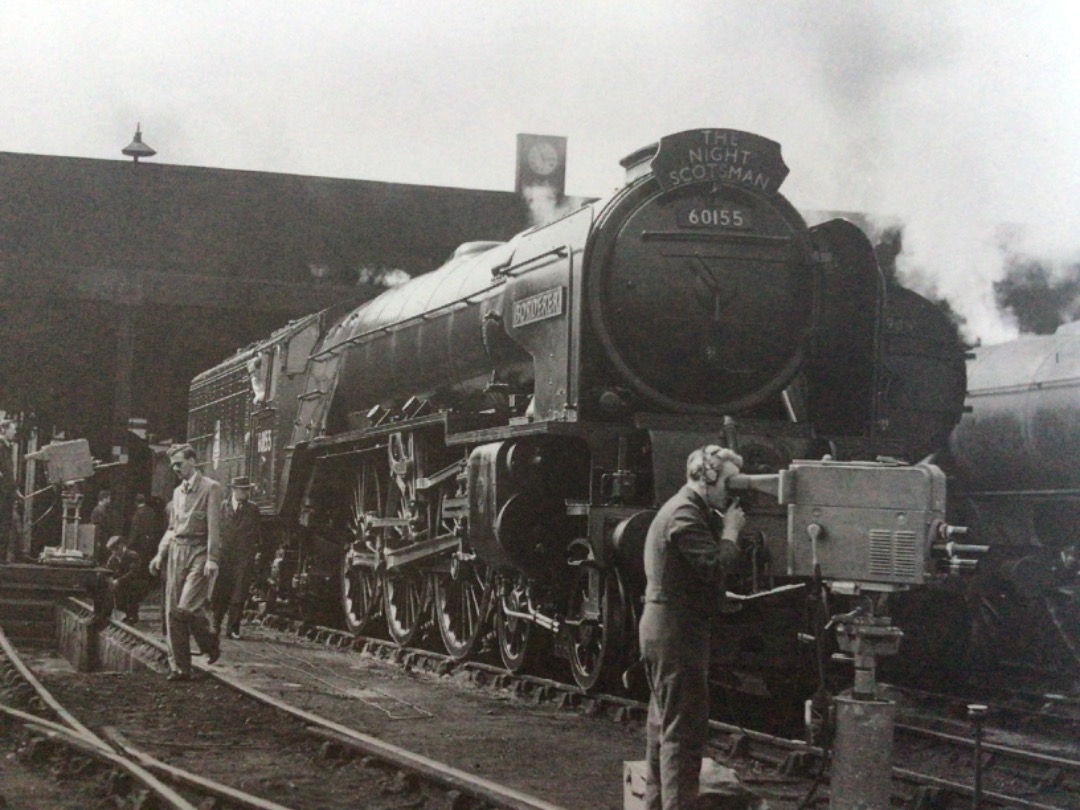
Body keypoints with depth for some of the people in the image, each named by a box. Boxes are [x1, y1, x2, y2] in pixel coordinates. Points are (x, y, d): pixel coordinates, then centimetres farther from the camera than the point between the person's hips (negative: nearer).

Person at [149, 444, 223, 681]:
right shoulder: (178, 492, 19)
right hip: (177, 552, 7)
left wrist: (212, 559, -17)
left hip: (199, 553, -7)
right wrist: (161, 554, 12)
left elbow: (214, 526, -10)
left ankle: (211, 645, 8)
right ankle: (179, 668, 7)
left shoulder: (210, 488, -4)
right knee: (172, 612, 2)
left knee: (186, 608, -18)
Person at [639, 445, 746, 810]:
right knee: (684, 728, -9)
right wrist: (730, 531, -11)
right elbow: (715, 567, -25)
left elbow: (707, 564, 16)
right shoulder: (686, 514, -17)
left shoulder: (683, 509, 17)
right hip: (677, 630, -11)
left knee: (663, 721, 17)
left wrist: (724, 529, 2)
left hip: (662, 626, 11)